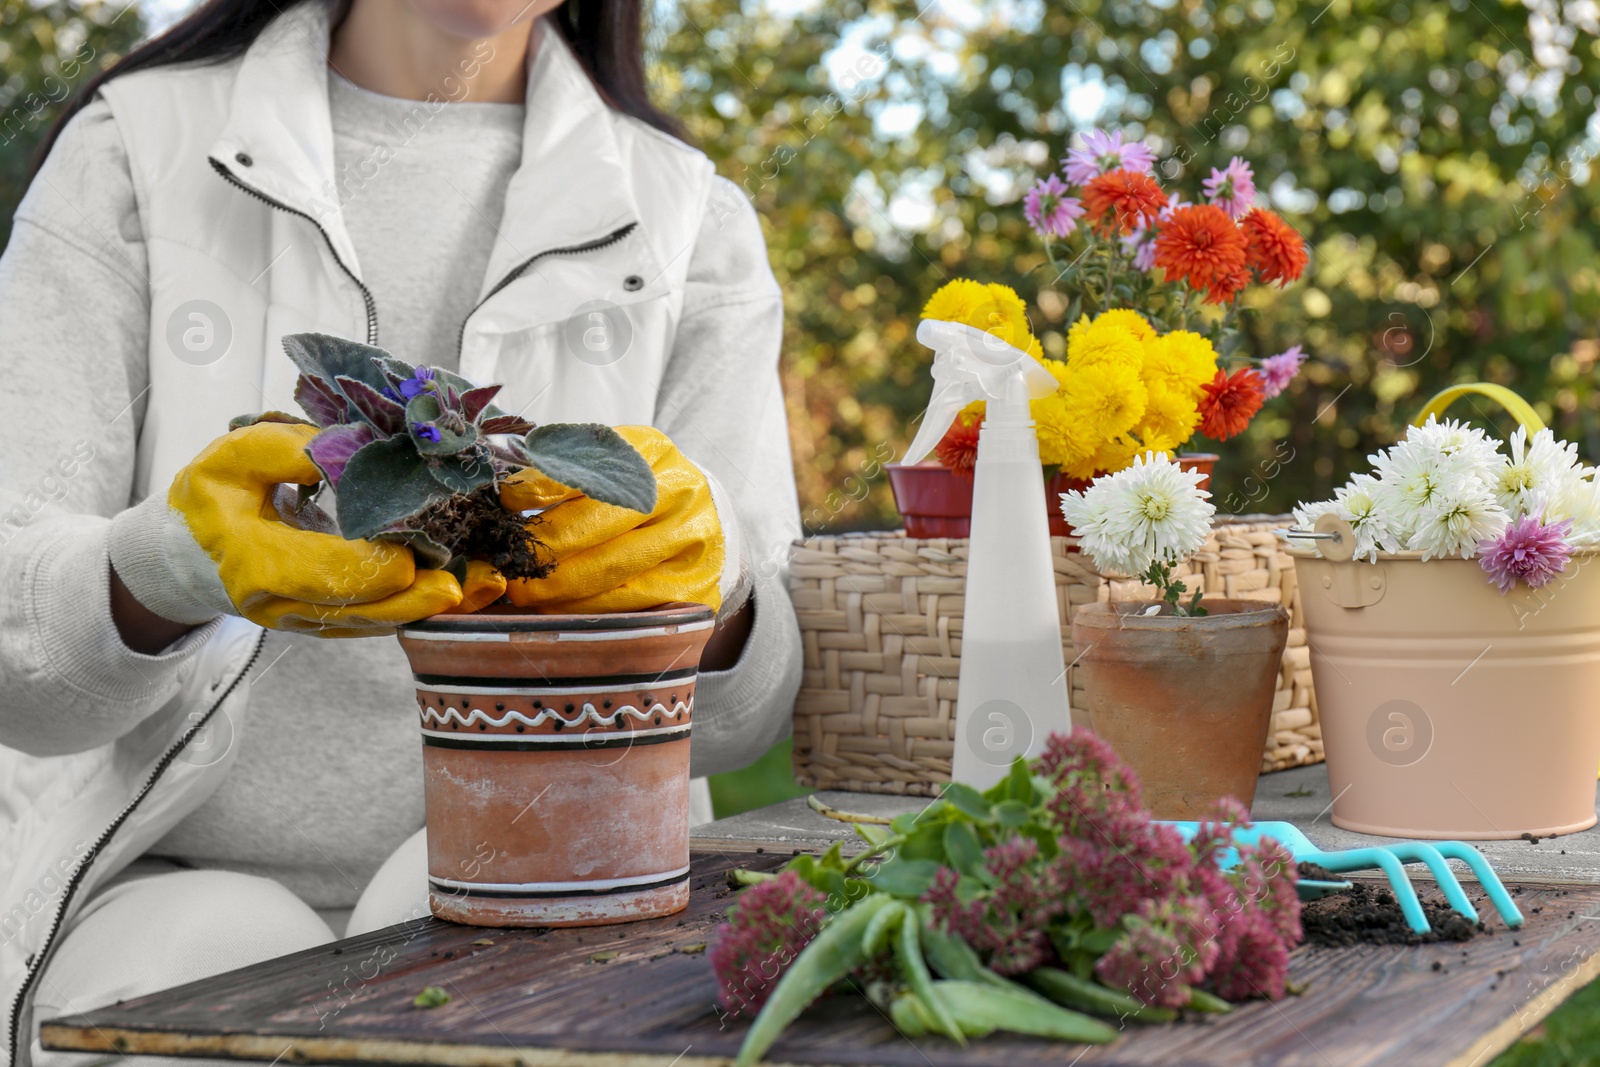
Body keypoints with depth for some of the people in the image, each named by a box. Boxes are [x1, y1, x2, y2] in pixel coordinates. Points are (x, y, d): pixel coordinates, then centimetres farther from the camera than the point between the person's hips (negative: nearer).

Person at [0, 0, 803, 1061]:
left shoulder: (695, 222, 8)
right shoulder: (135, 152, 4)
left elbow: (739, 716, 0)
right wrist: (176, 562, -30)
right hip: (174, 874, 0)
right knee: (224, 964, -32)